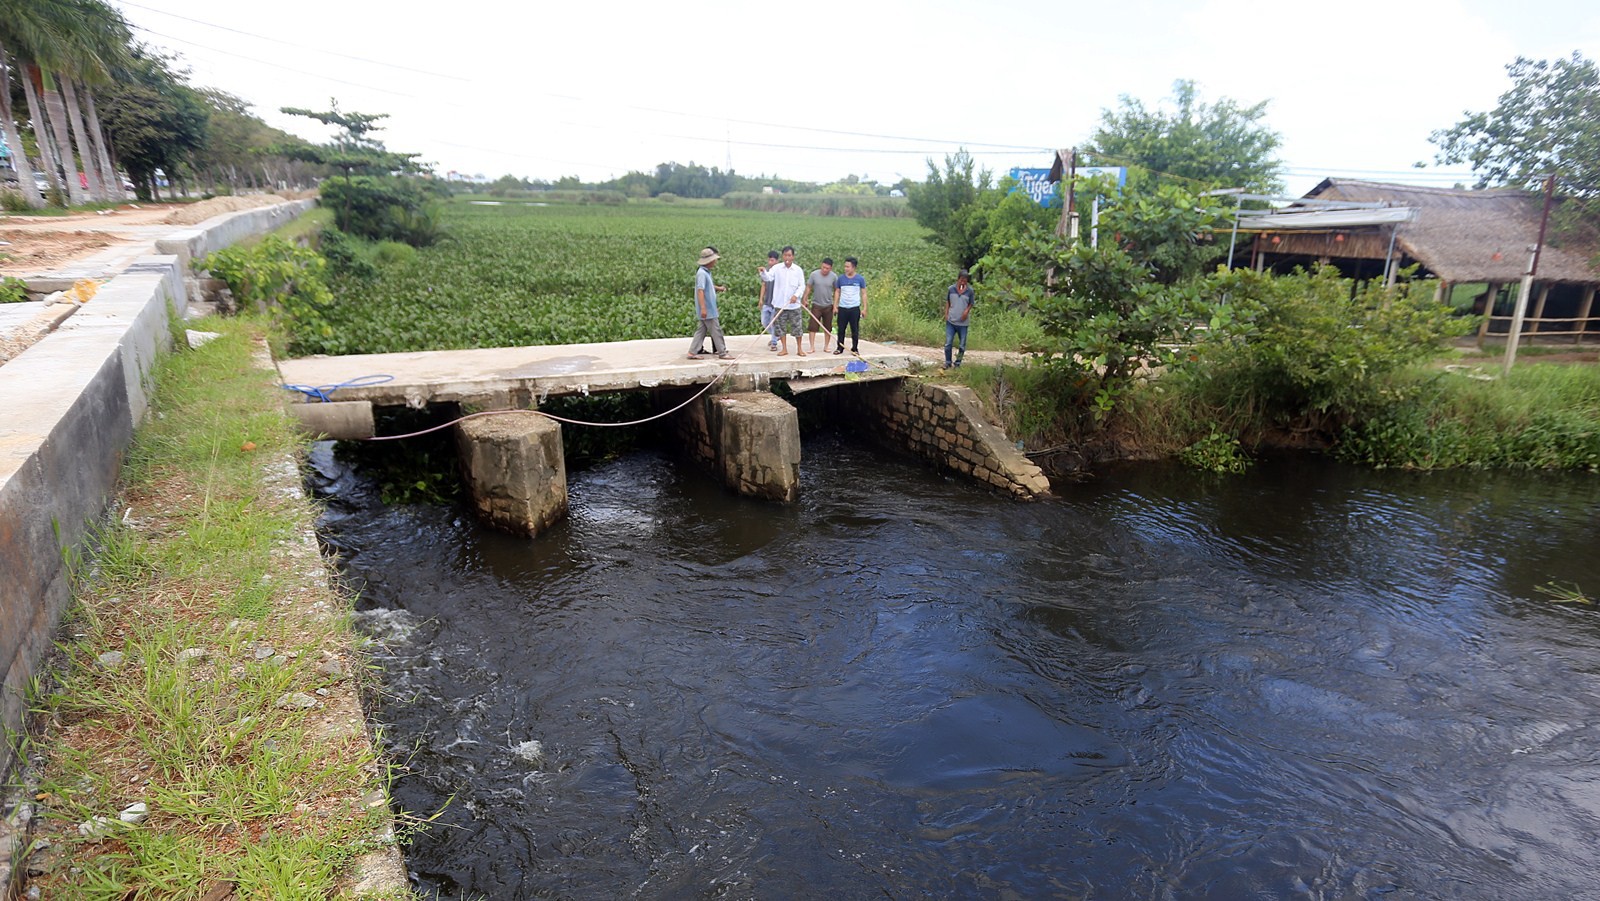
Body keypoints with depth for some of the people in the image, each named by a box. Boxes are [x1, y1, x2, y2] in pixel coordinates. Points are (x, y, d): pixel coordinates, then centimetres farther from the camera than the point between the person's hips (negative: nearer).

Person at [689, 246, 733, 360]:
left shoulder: (707, 272, 13)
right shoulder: (701, 273, -17)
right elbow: (700, 290, -23)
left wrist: (718, 288, 19)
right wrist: (703, 308, -28)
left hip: (710, 307, 10)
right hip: (707, 309, -10)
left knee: (702, 330, 11)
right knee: (716, 330, -3)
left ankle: (692, 352, 12)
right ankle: (722, 353, 4)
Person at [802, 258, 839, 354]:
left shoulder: (834, 276, -7)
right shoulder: (814, 274, -8)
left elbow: (836, 291, 1)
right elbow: (808, 287, 1)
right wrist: (805, 300, -1)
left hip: (828, 306, 1)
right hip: (816, 305, -1)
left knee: (828, 328, 8)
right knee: (812, 326, -6)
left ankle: (826, 347, 20)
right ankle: (812, 347, -2)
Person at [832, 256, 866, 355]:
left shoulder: (860, 279, -1)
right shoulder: (841, 278, 4)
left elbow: (864, 294, 3)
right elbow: (837, 292, 10)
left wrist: (864, 308, -2)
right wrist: (835, 306, 4)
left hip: (855, 308, -1)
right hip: (842, 308, 2)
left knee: (855, 330, 4)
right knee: (841, 329, 5)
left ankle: (855, 349, 14)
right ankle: (839, 348, 15)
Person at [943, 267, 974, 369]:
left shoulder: (969, 291, -3)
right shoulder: (951, 289, -1)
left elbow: (971, 304, 5)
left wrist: (967, 311, -14)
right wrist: (946, 314, 0)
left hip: (963, 323, 0)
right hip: (951, 321, 0)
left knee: (962, 345, 7)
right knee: (948, 343, -2)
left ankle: (958, 363, 21)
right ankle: (947, 362, 13)